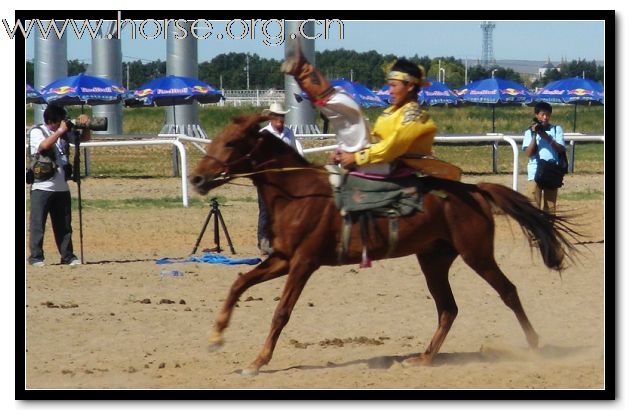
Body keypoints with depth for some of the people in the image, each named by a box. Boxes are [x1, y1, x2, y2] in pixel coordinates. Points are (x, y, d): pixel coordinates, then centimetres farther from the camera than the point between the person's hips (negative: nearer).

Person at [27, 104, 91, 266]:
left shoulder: (64, 133, 13)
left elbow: (85, 138, 21)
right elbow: (44, 145, -24)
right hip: (42, 187, -6)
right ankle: (36, 257, -1)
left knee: (64, 225, 9)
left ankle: (67, 256, 14)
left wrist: (85, 124, 1)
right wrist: (60, 131, -17)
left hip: (61, 186, 6)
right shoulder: (37, 132, -3)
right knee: (38, 223, -4)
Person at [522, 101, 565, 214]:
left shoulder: (556, 130, 7)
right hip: (535, 172, -1)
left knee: (550, 206, 4)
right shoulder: (529, 132, 5)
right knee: (534, 204, -9)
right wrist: (535, 135, -12)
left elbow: (561, 149, -3)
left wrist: (547, 137, -13)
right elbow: (529, 153, -5)